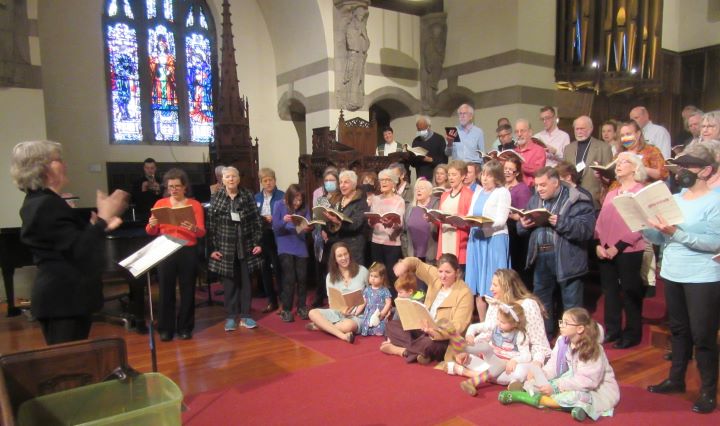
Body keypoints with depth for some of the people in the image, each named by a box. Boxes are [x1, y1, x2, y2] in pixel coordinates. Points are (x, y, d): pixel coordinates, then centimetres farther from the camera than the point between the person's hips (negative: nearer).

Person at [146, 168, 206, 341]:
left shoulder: (195, 205, 2)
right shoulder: (160, 203, 6)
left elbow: (202, 232, -6)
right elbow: (151, 232, 4)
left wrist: (194, 228, -27)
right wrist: (152, 225, -19)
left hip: (188, 252, -1)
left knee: (187, 291, 4)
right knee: (166, 291, 1)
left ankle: (185, 328, 17)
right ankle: (165, 329, 14)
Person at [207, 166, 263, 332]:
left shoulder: (248, 196, 0)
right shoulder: (216, 198, -1)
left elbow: (257, 221, 1)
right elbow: (210, 225, -1)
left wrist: (258, 242, -3)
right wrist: (212, 248, -5)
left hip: (246, 247, 1)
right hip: (226, 247, 0)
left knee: (246, 281, 7)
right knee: (229, 282, 7)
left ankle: (245, 316, 18)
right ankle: (231, 317, 18)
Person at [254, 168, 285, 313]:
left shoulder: (282, 196, -3)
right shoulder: (256, 197, 11)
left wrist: (274, 220, -20)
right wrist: (261, 219, -8)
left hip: (276, 237, -5)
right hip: (261, 237, 5)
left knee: (278, 268, -3)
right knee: (265, 269, 10)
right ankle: (272, 301, 22)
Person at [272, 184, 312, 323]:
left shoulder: (304, 207, -1)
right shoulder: (279, 205, -6)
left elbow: (308, 224, -2)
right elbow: (275, 228, -9)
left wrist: (308, 228, -25)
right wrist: (283, 221, -29)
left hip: (300, 246, 3)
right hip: (285, 247, -2)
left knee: (302, 277, 3)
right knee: (289, 278, -8)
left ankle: (302, 307, 19)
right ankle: (286, 310, 4)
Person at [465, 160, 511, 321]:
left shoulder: (503, 192, -3)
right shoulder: (478, 192, 17)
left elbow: (501, 220, -12)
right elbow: (470, 216, 16)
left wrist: (483, 222, -27)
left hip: (495, 241, -6)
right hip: (476, 240, 6)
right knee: (478, 288, 8)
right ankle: (482, 324, 17)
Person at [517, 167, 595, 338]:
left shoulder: (576, 200, -9)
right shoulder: (535, 199, 12)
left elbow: (586, 229, -20)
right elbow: (522, 229, 13)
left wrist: (560, 223, -27)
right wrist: (523, 224, -9)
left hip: (567, 258, -6)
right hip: (540, 256, 6)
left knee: (572, 304, 5)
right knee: (541, 300, 18)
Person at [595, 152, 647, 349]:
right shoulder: (611, 194, 16)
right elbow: (600, 221, 12)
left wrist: (618, 247, -16)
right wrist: (598, 244, -2)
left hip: (628, 251, -6)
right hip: (605, 251, 6)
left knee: (630, 292, 3)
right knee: (610, 291, 11)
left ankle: (632, 333, 15)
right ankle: (612, 330, 22)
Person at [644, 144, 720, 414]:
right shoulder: (674, 199, 9)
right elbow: (660, 238, 8)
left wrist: (676, 232, -27)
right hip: (671, 274, 6)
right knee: (678, 330, 17)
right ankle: (676, 378, 30)